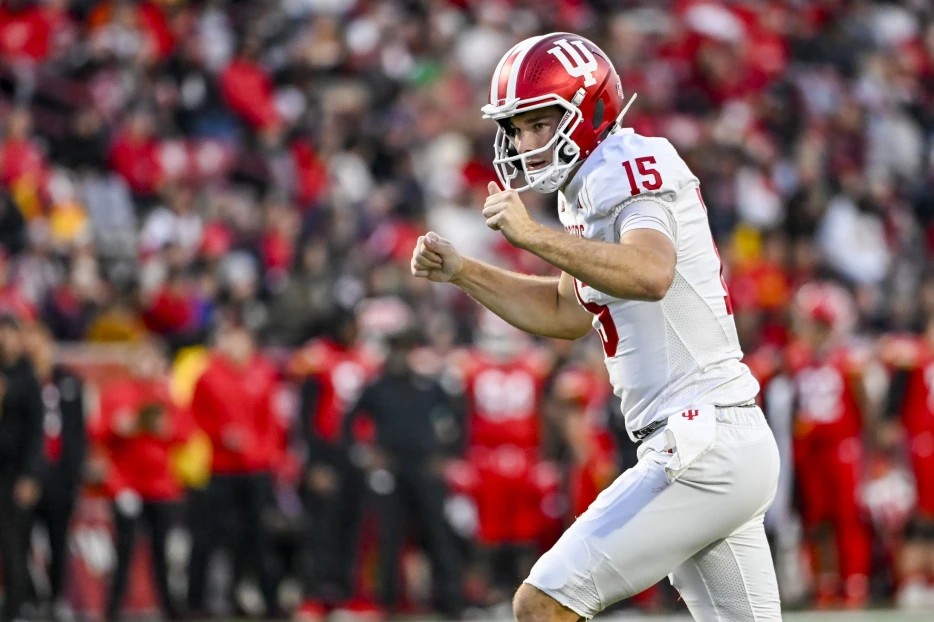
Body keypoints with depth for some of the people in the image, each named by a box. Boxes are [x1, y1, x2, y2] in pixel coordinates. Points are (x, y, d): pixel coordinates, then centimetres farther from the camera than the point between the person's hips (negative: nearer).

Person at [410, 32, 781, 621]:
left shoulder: (632, 169, -12)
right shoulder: (593, 189, 18)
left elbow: (651, 274, -32)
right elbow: (566, 312, 30)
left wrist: (534, 236, -34)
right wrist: (460, 271, 21)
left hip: (704, 446, -10)